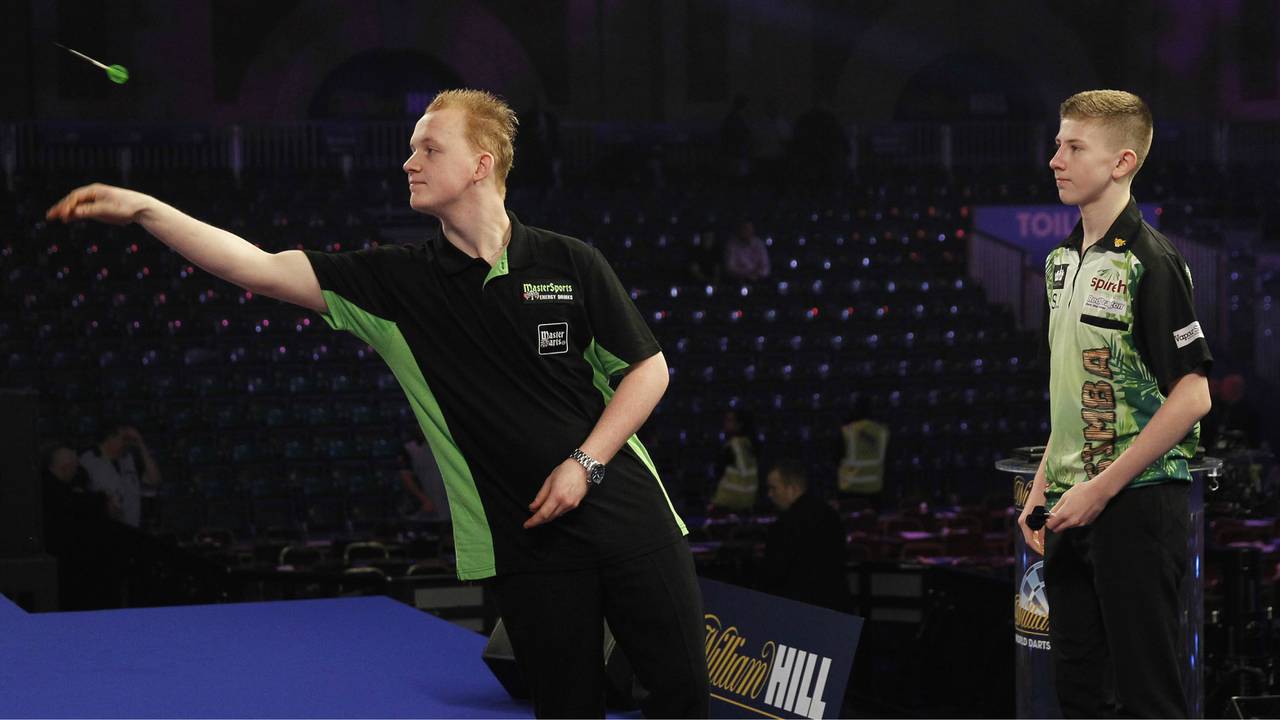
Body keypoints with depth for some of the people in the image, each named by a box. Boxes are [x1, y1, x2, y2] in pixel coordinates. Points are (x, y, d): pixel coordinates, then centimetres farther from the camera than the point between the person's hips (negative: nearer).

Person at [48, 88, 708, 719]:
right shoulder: (398, 279, 1)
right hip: (525, 545, 1)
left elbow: (648, 369, 4)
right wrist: (142, 209, -14)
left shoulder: (570, 263, -2)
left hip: (626, 515, -1)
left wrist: (584, 463, -8)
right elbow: (261, 269, -5)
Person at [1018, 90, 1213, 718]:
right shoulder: (1062, 260, 13)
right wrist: (1043, 488, 13)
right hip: (1074, 504, 8)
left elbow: (1192, 396, -17)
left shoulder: (1148, 260, -13)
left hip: (1137, 502, -8)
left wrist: (1101, 488, -17)